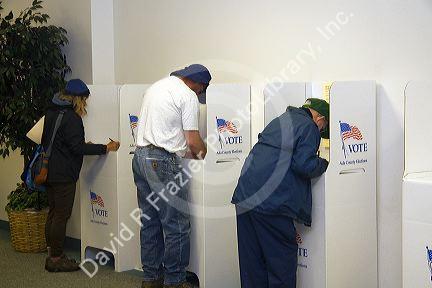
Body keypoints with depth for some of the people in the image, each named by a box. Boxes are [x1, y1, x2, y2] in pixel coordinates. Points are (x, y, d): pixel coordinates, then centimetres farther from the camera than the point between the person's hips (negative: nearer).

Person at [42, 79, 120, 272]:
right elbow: (78, 148, -20)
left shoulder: (51, 112, 11)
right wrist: (106, 148, -14)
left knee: (53, 212, 15)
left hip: (50, 171, 9)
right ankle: (56, 259, 2)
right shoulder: (71, 117, -17)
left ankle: (52, 254, 23)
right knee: (62, 215, -3)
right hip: (64, 174, -9)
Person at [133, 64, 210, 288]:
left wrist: (185, 152, 23)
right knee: (177, 225, -2)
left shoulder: (157, 86, 19)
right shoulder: (188, 96, -7)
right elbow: (193, 141, -10)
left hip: (140, 155, 9)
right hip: (162, 161, -9)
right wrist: (205, 153, 10)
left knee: (150, 222, 14)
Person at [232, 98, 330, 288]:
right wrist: (324, 164, 6)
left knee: (252, 258, 13)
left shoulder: (279, 121, 23)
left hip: (244, 196, 8)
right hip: (271, 202, -8)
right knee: (282, 258, 3)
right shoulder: (308, 127, -2)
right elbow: (304, 165, -13)